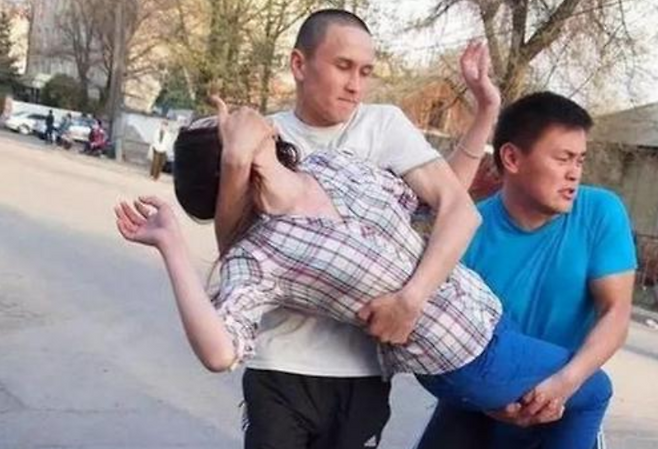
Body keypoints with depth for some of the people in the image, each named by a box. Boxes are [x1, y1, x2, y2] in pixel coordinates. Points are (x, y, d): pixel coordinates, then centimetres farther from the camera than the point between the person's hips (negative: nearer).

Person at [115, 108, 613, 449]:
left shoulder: (333, 165, -5)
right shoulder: (258, 254, -24)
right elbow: (220, 352, -42)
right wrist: (172, 244, -38)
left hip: (482, 312, 7)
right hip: (469, 359, -7)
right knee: (591, 389, 16)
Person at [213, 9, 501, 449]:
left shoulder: (384, 123, -1)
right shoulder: (263, 138, -1)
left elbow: (457, 207, -8)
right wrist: (235, 167, -18)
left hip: (362, 368, 1)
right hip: (280, 366, -1)